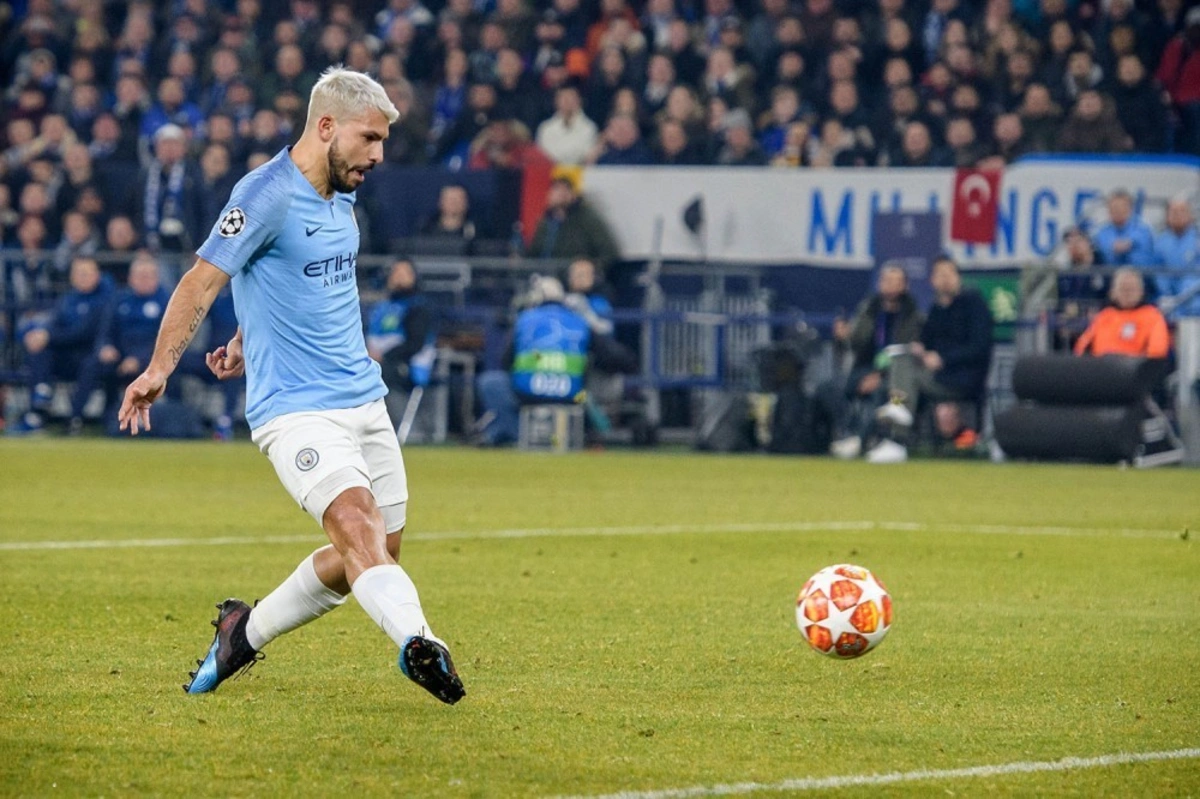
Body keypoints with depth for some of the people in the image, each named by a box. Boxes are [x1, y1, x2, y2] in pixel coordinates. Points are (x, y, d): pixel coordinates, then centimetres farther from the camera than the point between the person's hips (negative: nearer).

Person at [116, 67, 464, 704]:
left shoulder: (341, 195, 14)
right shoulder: (268, 194, -12)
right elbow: (201, 281, -13)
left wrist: (245, 343, 36)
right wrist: (160, 367, -20)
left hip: (364, 401, 9)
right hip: (294, 407, -9)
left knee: (380, 549, 8)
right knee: (356, 522, -27)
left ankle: (246, 630, 25)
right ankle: (416, 642, -48)